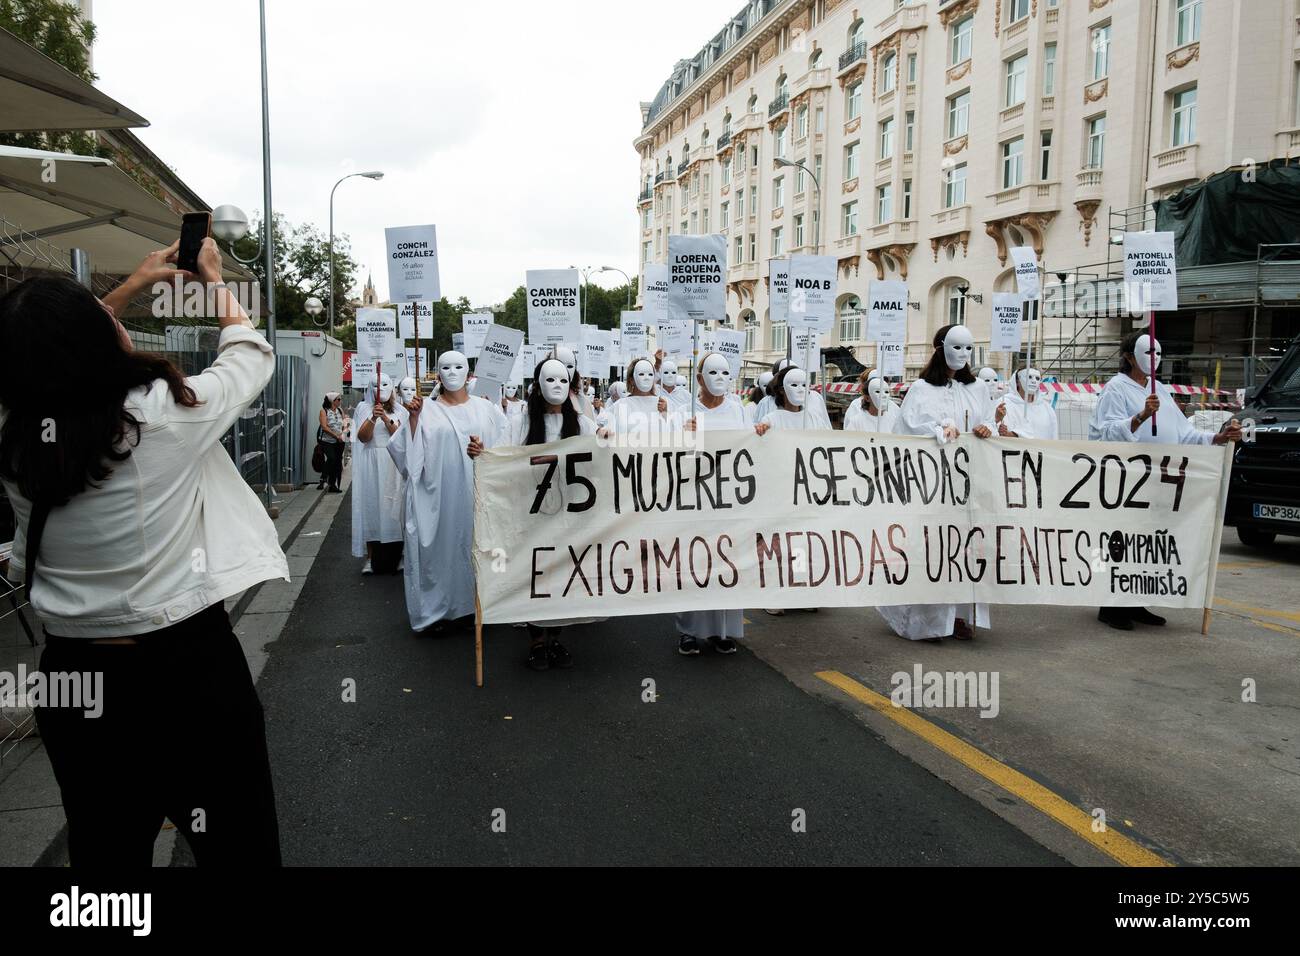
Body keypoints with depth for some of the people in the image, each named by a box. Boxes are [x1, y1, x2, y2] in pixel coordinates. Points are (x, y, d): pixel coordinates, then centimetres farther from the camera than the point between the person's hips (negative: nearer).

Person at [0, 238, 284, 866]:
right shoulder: (165, 412, -18)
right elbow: (252, 357, 2)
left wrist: (131, 286, 20)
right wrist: (213, 280, 17)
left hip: (75, 676, 5)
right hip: (190, 668, -4)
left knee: (106, 850, 22)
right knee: (238, 846, 13)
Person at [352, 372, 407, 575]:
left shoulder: (399, 411, 9)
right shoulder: (364, 408, 5)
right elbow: (363, 437, -6)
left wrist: (386, 420, -14)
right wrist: (373, 418, -21)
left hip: (394, 467, 1)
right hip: (371, 465, -1)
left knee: (393, 506, 1)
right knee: (371, 506, -3)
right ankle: (370, 557, 0)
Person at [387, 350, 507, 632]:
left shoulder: (485, 408, 8)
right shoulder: (426, 409, 3)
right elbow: (409, 449, -2)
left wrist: (485, 451, -10)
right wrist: (413, 417, -13)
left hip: (475, 490, 2)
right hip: (438, 492, -1)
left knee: (473, 543, 5)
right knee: (440, 545, 2)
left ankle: (474, 602, 17)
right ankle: (438, 608, 12)